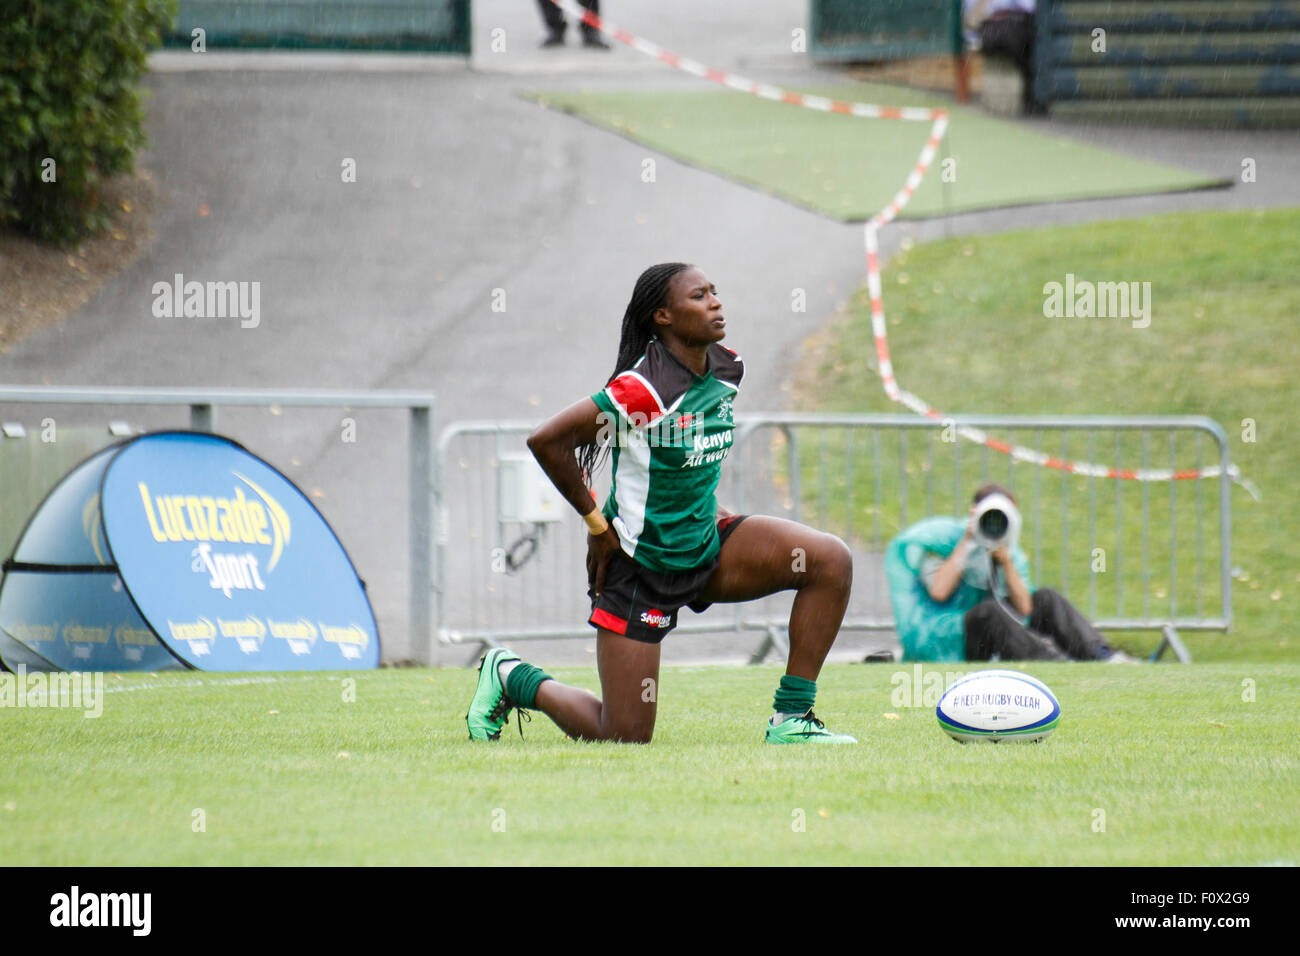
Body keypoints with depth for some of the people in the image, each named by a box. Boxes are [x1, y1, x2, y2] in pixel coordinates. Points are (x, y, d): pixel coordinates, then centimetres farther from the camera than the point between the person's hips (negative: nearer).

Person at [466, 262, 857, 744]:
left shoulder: (726, 369, -1)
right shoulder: (643, 390, -25)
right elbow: (546, 440, -23)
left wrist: (704, 506, 13)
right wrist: (598, 523, -14)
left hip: (705, 546, 7)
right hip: (642, 563, -7)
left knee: (832, 560, -12)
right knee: (624, 738, -3)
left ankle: (791, 719, -6)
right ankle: (511, 677, 23)